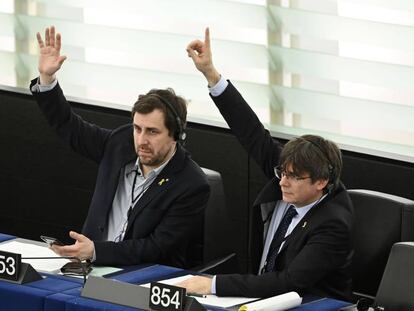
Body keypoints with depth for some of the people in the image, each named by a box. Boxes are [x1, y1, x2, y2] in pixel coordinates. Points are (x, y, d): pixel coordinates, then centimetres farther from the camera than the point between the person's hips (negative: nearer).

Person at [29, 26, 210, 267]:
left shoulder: (192, 187, -13)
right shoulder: (123, 142, 4)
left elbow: (157, 249, -17)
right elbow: (70, 127, 19)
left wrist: (95, 251, -27)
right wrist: (46, 78, 5)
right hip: (96, 265, 6)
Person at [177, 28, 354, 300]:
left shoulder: (333, 224, -23)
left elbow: (290, 283, -29)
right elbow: (254, 135, -1)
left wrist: (215, 285, -32)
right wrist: (211, 74, -6)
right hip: (266, 295, 7)